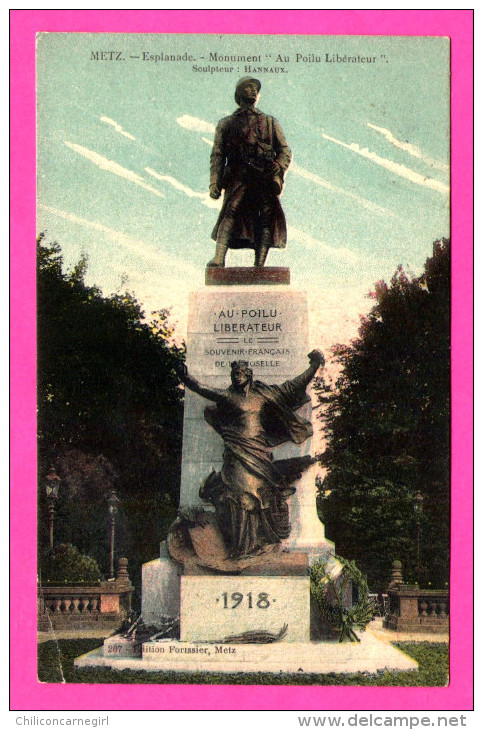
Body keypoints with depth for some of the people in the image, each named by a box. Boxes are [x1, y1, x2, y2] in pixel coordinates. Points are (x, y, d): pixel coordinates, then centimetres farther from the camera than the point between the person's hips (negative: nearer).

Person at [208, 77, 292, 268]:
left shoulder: (270, 123, 24)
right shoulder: (226, 124, 20)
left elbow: (285, 151, 15)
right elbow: (217, 155, 13)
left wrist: (278, 171, -5)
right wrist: (215, 182, -2)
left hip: (265, 179, 2)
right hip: (238, 177, -2)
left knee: (267, 220, -8)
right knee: (231, 213, -23)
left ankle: (259, 265, -7)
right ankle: (219, 258, -35)